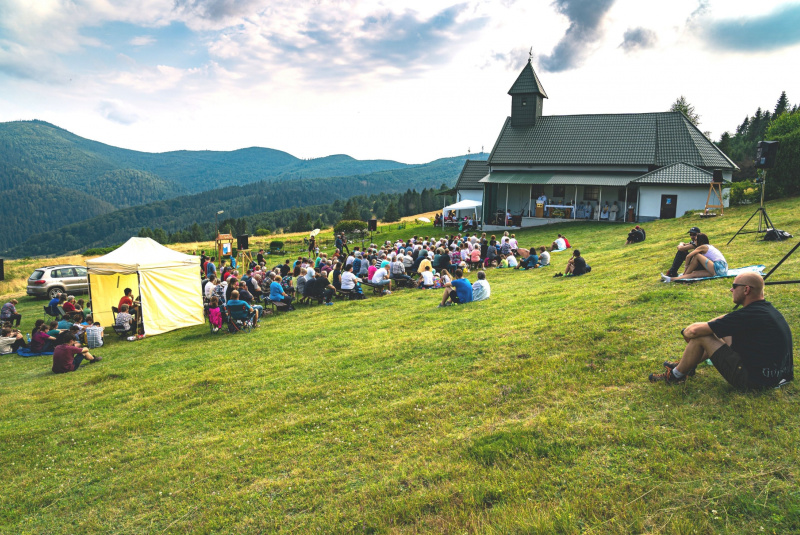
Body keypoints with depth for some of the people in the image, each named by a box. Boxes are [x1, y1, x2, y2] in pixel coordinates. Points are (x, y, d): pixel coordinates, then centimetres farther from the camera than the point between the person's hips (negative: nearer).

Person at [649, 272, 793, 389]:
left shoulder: (750, 314, -22)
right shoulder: (766, 308, 6)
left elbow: (694, 331, -21)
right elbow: (725, 319, 20)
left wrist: (686, 332, 2)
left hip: (753, 379, -10)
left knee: (700, 337, -8)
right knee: (722, 332, 19)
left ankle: (676, 375, 12)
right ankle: (685, 364, 31)